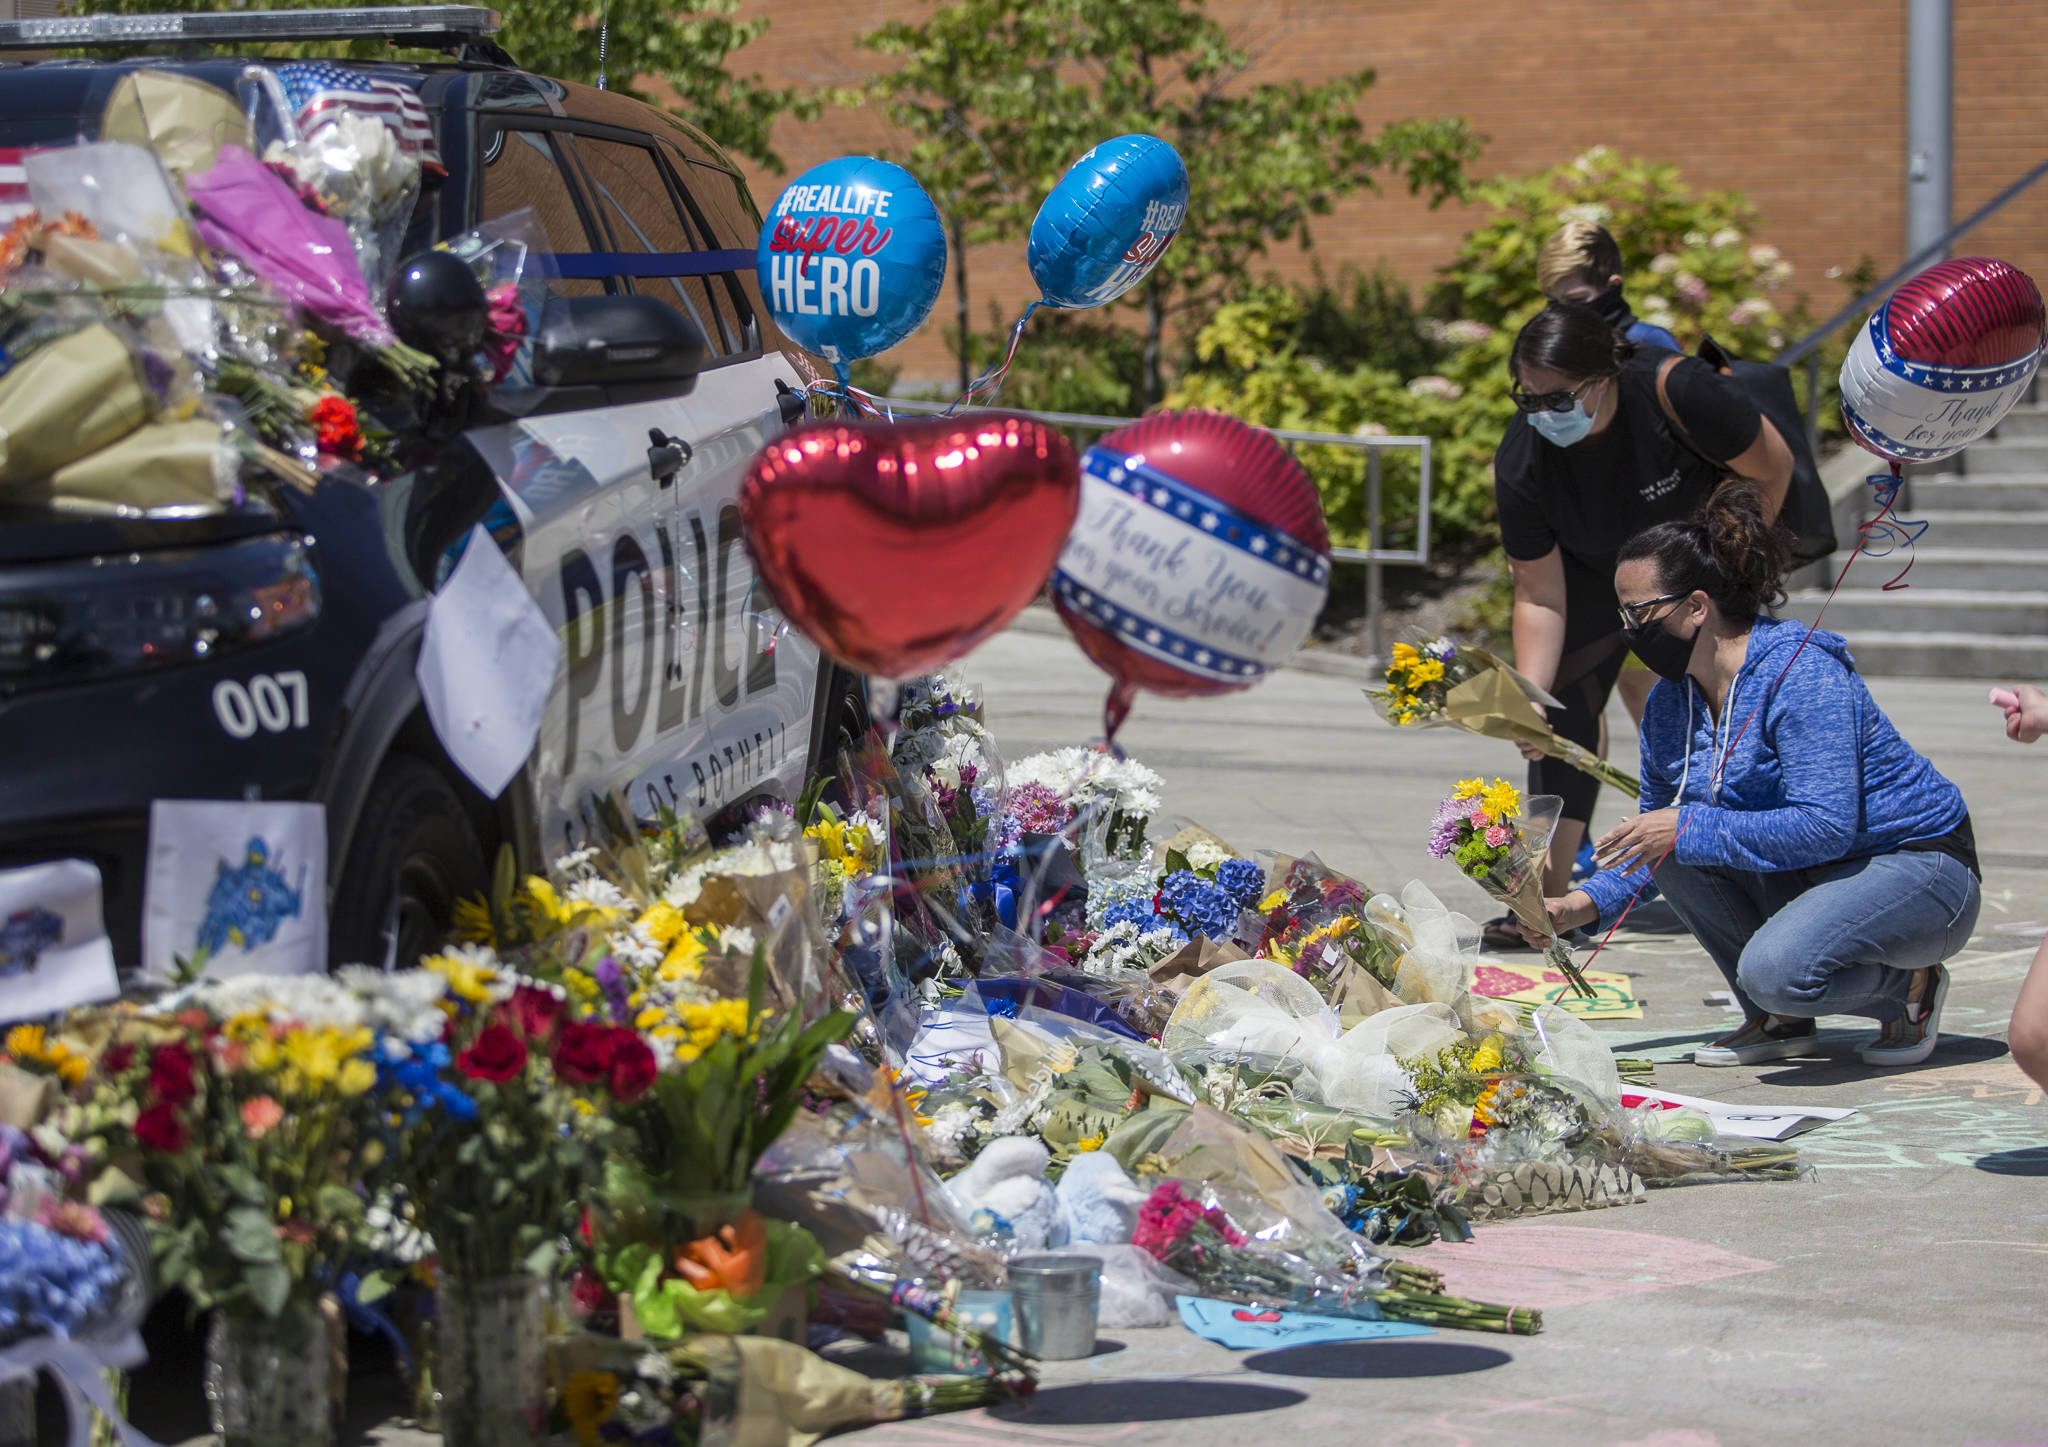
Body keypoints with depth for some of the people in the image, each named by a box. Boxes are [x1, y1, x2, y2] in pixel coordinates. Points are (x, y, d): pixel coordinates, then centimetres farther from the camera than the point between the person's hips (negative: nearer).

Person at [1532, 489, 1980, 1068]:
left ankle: (1911, 986, -1)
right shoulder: (1669, 704, 2)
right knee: (1672, 844, -14)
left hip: (1922, 872, -8)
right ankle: (1777, 1020, 0)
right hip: (1805, 878, 8)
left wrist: (1689, 828, -28)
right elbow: (1657, 833, 13)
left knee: (1776, 968, -33)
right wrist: (1586, 903, -4)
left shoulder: (1801, 673, -23)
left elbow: (1825, 827, -31)